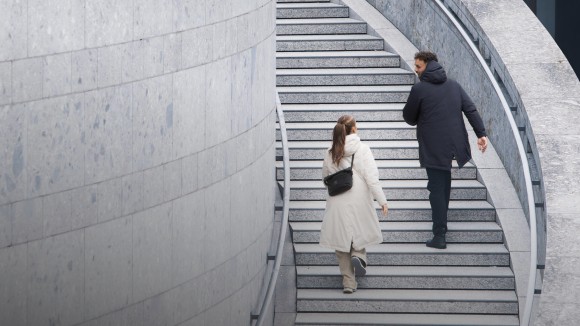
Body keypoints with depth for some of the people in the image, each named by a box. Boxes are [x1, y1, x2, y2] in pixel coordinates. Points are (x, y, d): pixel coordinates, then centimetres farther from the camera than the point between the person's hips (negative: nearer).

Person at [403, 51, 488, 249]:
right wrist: (481, 133, 0)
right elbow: (471, 110, 2)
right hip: (454, 143, 6)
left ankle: (439, 236, -6)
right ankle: (441, 224, 31)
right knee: (444, 184, 22)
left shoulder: (419, 89, -9)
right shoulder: (453, 85, 8)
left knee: (436, 189, -3)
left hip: (433, 148, -6)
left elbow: (409, 118, -1)